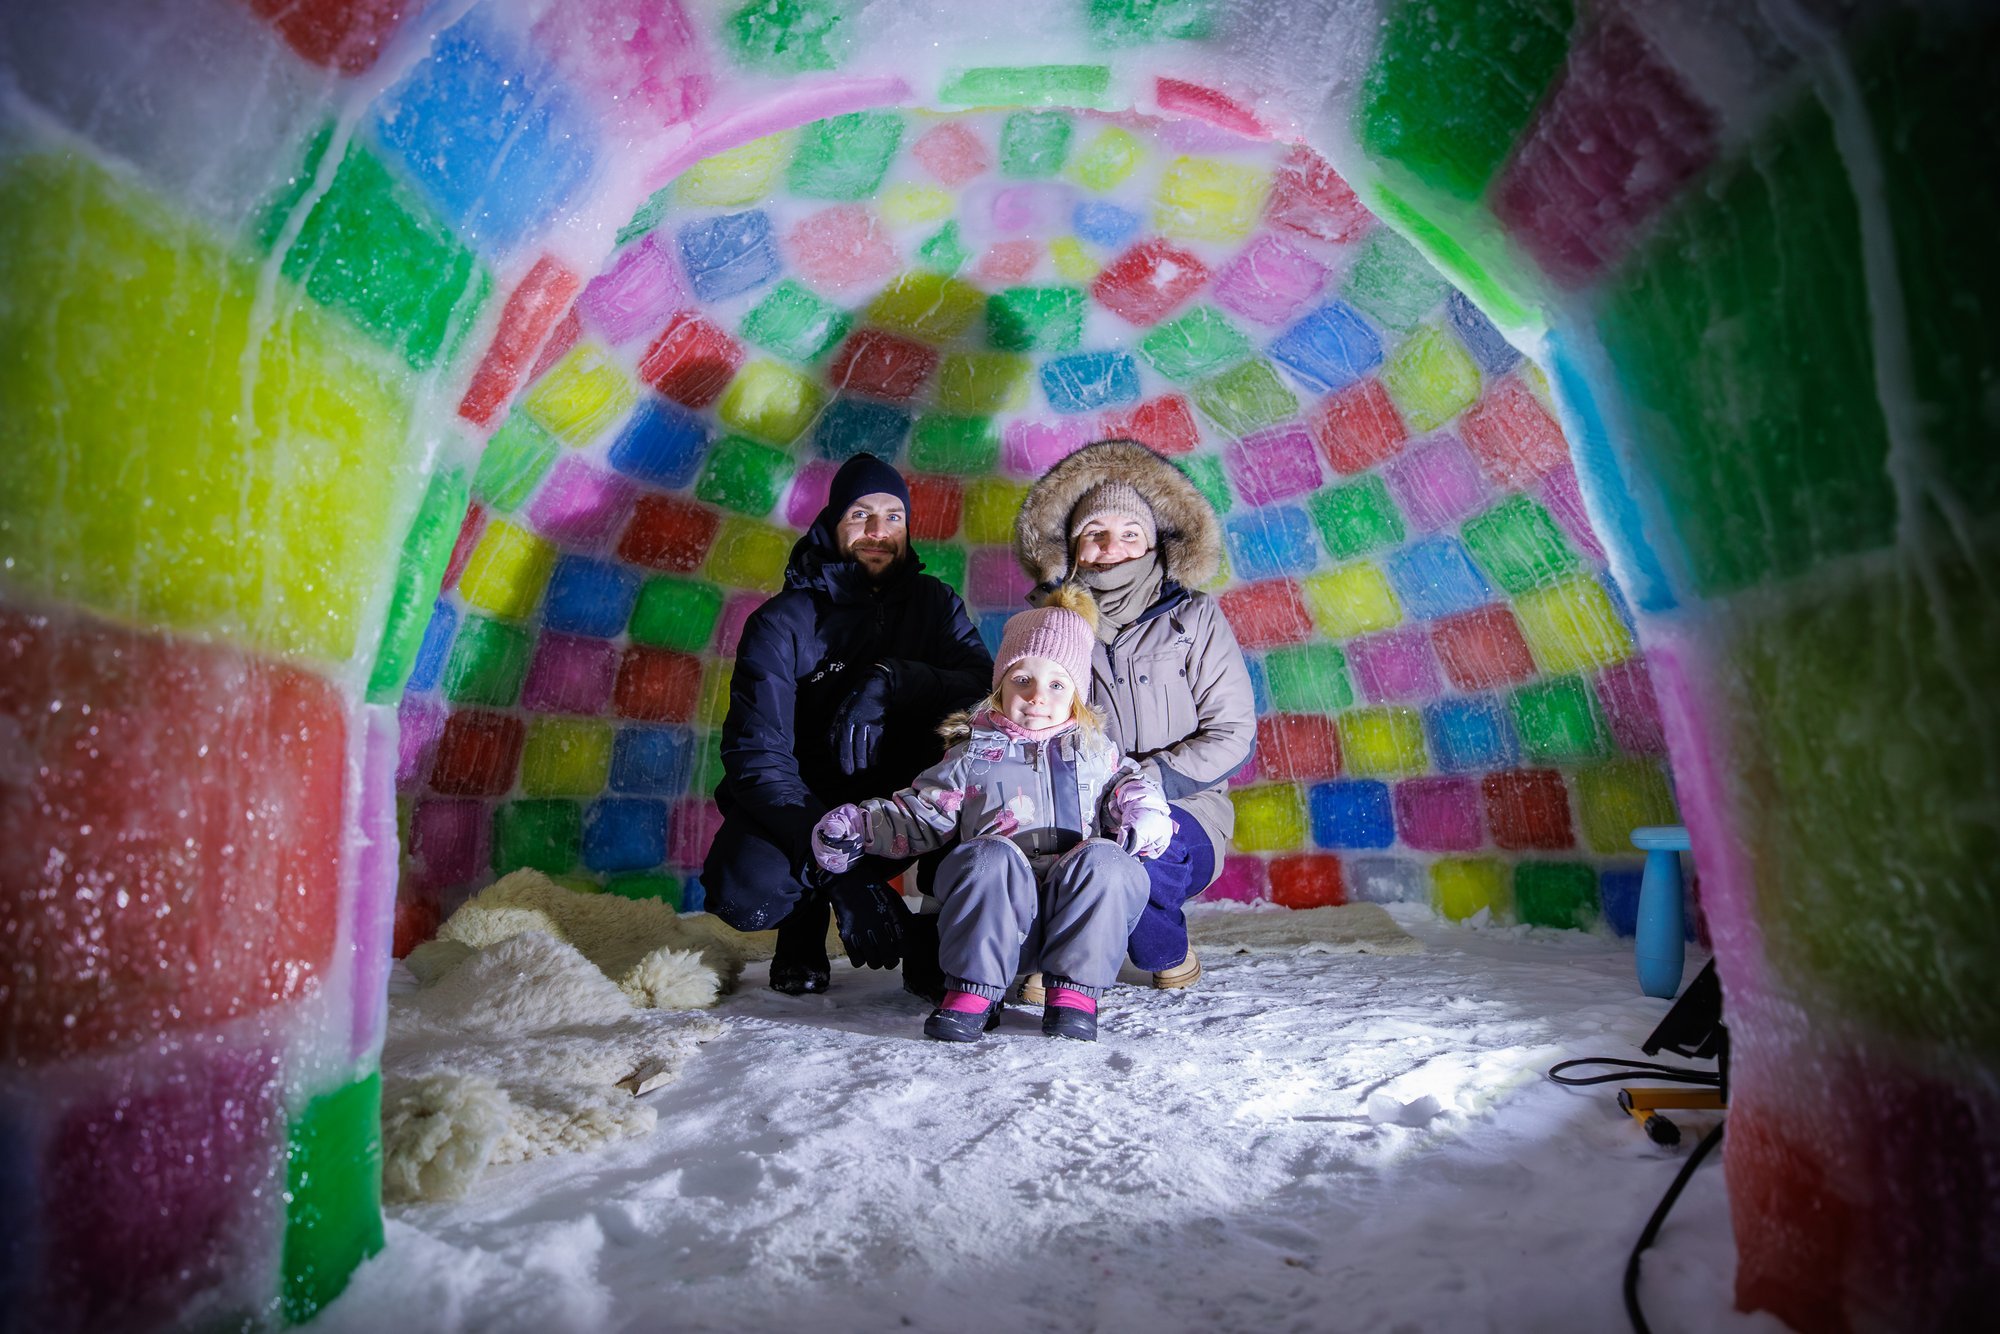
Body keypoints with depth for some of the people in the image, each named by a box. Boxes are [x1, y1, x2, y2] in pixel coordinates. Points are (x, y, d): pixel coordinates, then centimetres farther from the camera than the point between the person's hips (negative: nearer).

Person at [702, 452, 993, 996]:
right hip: (803, 806, -2)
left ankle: (932, 931, -8)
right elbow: (756, 757, -21)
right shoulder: (781, 623, -10)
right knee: (745, 894, -33)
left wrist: (891, 680, -32)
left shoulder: (933, 603, 2)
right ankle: (805, 927, 6)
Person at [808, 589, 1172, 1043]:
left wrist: (1140, 809, 1)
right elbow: (922, 814, 16)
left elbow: (1130, 782, 26)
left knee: (1103, 859, -31)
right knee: (990, 855, -34)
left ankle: (1074, 990, -21)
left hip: (1077, 905, 1)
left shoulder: (1096, 750, 20)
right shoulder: (974, 754, 15)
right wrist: (861, 826, 2)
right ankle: (974, 989, -22)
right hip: (998, 910, -1)